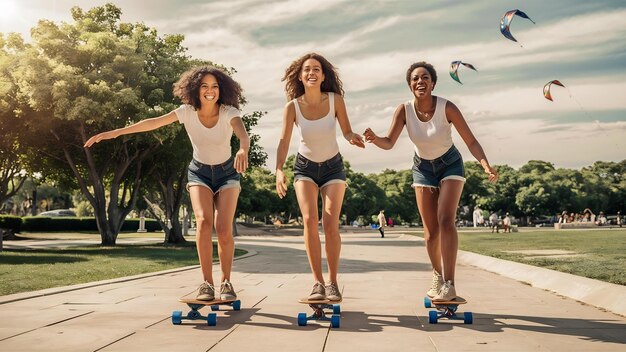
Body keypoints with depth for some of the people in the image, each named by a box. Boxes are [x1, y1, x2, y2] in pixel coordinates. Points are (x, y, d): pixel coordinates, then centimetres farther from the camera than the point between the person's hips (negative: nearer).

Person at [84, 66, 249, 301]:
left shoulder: (229, 113, -22)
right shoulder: (188, 111, -15)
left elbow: (243, 134, -42)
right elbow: (153, 123, -16)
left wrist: (243, 150, -66)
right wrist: (115, 132, -21)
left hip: (226, 173, -1)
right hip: (199, 172, 1)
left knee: (223, 229, -17)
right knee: (203, 221, -23)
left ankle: (226, 282, 4)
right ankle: (207, 283, -16)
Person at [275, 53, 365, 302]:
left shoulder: (335, 100, -14)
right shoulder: (292, 106, -15)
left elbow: (346, 131, -11)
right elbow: (284, 141, -23)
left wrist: (353, 138, -35)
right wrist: (279, 170, -39)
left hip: (333, 167, 0)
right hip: (305, 167, 0)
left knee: (330, 224, -12)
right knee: (309, 219, -17)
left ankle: (332, 283, 3)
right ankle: (318, 282, -8)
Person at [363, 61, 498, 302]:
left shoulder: (447, 108, -22)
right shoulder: (404, 110, -16)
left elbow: (471, 141, -19)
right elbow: (389, 142, -23)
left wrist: (486, 165, -35)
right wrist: (375, 139, -46)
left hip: (450, 165, -2)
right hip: (423, 167, 2)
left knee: (445, 220, -21)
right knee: (431, 230, 1)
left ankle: (449, 283, -20)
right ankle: (437, 275, 26)